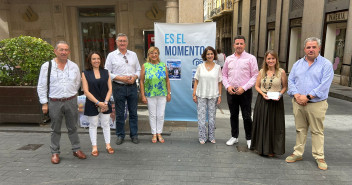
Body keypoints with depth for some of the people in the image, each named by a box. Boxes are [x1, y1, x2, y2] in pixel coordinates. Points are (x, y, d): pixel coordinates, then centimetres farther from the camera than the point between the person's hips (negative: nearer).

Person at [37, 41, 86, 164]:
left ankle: (76, 149, 24)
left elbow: (78, 83, 15)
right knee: (55, 129, 10)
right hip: (54, 102, -2)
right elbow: (41, 86, 0)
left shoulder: (74, 66, 4)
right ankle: (55, 153, 23)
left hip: (71, 101, 2)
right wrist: (44, 103, -3)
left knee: (72, 127, 12)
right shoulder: (47, 66, -3)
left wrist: (71, 94, 12)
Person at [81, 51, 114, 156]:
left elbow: (110, 89, 2)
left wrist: (105, 102, -11)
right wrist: (98, 102, -15)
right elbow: (86, 91, -8)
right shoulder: (85, 73, -1)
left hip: (105, 104, 2)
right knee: (93, 125, 8)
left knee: (106, 124, 9)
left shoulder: (105, 72, 5)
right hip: (92, 104, -2)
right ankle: (94, 147, 19)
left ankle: (108, 145, 20)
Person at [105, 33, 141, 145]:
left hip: (132, 86, 2)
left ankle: (134, 135, 20)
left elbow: (138, 70, 13)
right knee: (119, 113, 6)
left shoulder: (133, 55, 10)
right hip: (118, 87, -2)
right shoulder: (111, 55, 1)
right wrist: (121, 78, -14)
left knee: (133, 112, 8)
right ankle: (120, 135, 20)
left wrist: (135, 77, -8)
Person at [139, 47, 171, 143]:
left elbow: (167, 80, 7)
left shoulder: (163, 65, 4)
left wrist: (169, 93, 4)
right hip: (150, 95, -1)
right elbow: (141, 81, -1)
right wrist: (143, 95, -5)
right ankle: (154, 134, 21)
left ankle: (159, 133, 20)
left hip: (162, 94, 1)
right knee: (152, 115, 7)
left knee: (161, 115, 5)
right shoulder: (145, 66, -1)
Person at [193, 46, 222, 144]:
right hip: (201, 95, 0)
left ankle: (211, 137, 22)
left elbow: (219, 83, 5)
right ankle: (202, 137, 13)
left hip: (213, 96, 1)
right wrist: (194, 94, -2)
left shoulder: (218, 67, 4)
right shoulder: (200, 66, 4)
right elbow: (196, 81, 4)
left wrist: (220, 95, -1)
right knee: (201, 117, 0)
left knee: (212, 117, 8)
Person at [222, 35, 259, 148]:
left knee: (246, 117, 0)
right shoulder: (229, 59, 9)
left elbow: (255, 76, -6)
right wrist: (227, 86, -5)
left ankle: (249, 139, 16)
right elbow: (224, 75, 12)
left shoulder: (250, 58, -2)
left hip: (245, 92, -4)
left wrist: (244, 88, -15)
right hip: (231, 92, 4)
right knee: (233, 115, 13)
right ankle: (234, 137, 28)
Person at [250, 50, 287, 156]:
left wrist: (280, 95, -14)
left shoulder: (281, 72, -3)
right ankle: (261, 147, 23)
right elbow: (257, 86, 8)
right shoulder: (262, 72, 4)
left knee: (274, 126, 4)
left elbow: (285, 87, 4)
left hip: (276, 102, -2)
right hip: (262, 101, 2)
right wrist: (263, 93, -9)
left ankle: (272, 149, 18)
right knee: (261, 124, 8)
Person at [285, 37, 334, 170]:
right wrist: (296, 95, -10)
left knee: (317, 131, 4)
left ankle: (319, 157, 17)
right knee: (300, 129, 12)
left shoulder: (326, 64, -2)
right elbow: (291, 80, 7)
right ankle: (298, 153, 22)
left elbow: (324, 85, -12)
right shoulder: (298, 64, 12)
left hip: (316, 104, -3)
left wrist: (307, 97, -17)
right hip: (298, 103, 4)